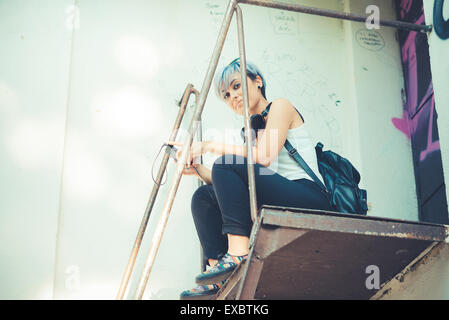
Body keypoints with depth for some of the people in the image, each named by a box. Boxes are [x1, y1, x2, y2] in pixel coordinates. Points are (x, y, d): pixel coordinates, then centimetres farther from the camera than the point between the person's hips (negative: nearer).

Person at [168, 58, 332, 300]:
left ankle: (239, 253, -31)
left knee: (228, 164, -22)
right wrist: (196, 169, 5)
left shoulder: (280, 106, 3)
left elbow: (265, 157, -16)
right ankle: (219, 278, -15)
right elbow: (230, 184, 16)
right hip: (279, 203, 8)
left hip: (309, 197, -8)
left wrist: (212, 146, -12)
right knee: (204, 196, -1)